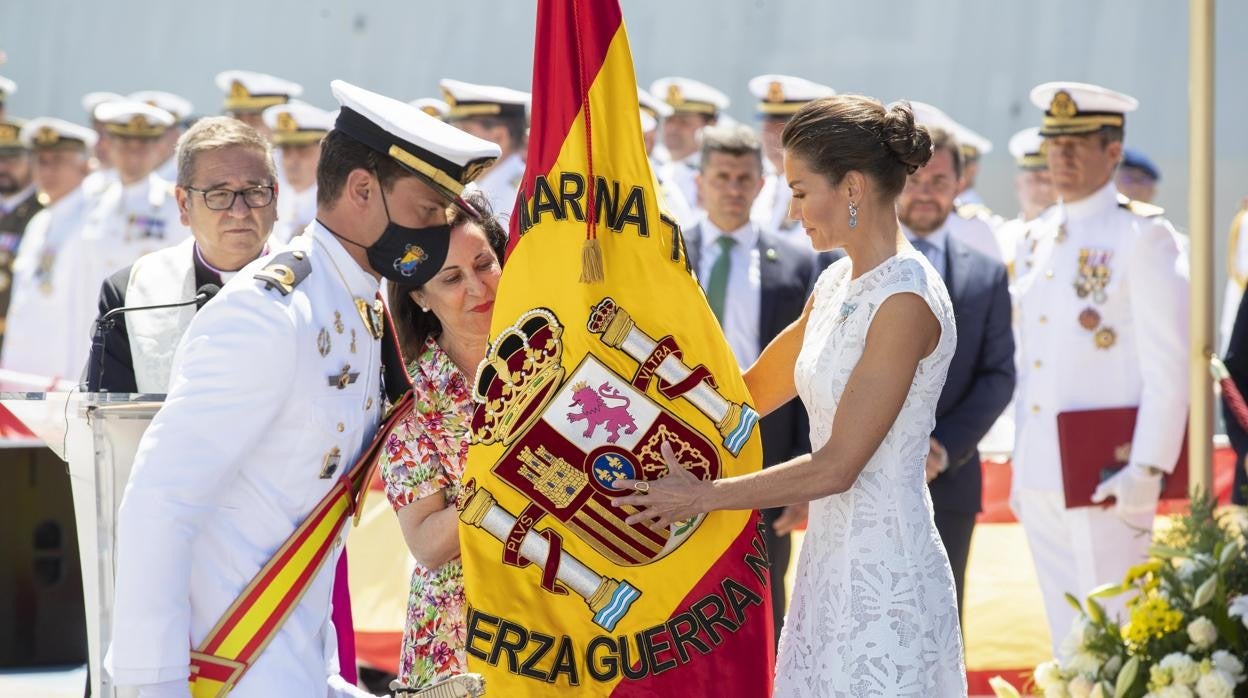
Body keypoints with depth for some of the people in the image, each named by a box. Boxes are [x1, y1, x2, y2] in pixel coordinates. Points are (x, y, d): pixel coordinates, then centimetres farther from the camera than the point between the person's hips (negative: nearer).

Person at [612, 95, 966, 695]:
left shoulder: (905, 301, -18)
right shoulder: (839, 284, 10)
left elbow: (837, 466, -18)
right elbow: (752, 391, 21)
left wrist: (700, 497, -13)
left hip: (883, 572, -9)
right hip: (831, 559, 9)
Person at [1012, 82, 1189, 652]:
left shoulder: (1143, 237, -8)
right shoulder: (1037, 242, 14)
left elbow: (1169, 364, -12)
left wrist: (1147, 470, -17)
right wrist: (1021, 469, 15)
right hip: (1040, 478, 7)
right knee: (1067, 645, 11)